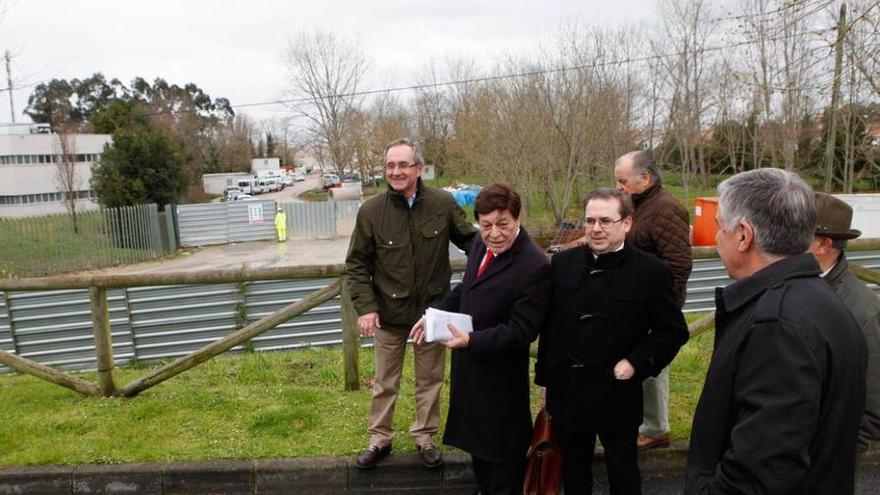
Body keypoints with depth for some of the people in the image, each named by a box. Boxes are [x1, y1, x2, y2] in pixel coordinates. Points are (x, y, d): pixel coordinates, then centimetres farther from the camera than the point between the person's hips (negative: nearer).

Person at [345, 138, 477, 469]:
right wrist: (365, 307, -12)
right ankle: (379, 439, 36)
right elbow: (356, 264, -3)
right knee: (385, 383, 16)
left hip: (433, 311, 1)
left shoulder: (443, 203, -9)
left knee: (430, 380, 17)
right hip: (388, 314, 0)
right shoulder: (371, 211, -10)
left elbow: (471, 240, 3)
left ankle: (425, 437, 37)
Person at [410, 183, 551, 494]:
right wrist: (436, 313, 1)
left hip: (501, 376, -8)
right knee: (477, 439, 28)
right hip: (469, 366, 8)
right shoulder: (482, 246, -1)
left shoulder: (534, 266, -27)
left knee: (501, 454, 13)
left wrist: (471, 340, -31)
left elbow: (521, 331, -26)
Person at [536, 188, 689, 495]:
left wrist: (636, 363, -16)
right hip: (567, 391, 3)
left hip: (617, 396, -3)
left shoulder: (651, 271, -13)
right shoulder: (563, 263, -2)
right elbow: (549, 324, 4)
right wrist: (545, 375, 7)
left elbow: (673, 331, -5)